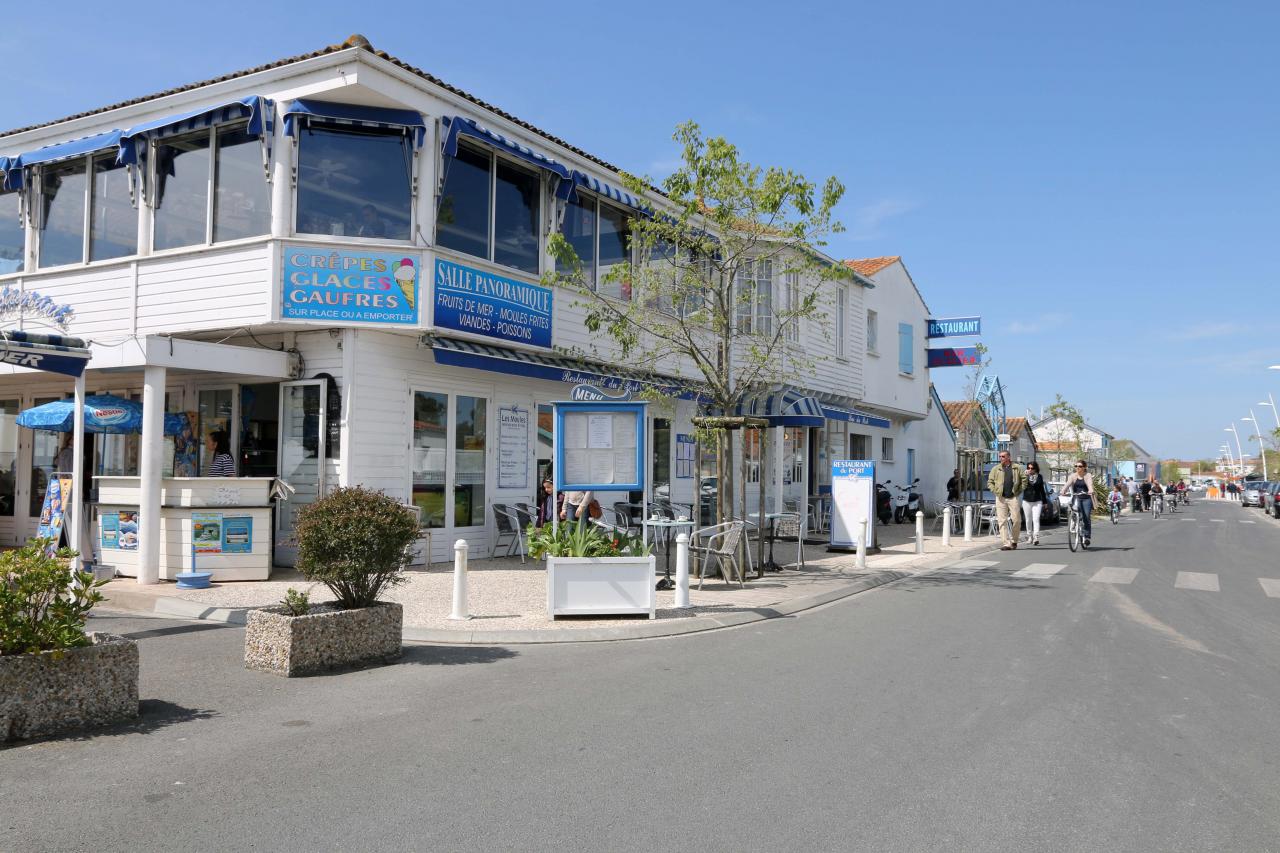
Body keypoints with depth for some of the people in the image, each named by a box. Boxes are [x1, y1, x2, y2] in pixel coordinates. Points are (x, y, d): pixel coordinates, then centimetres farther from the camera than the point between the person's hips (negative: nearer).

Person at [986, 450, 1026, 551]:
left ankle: (1014, 541, 17)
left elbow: (1024, 479, 8)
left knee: (1016, 520, -2)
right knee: (1002, 521, -4)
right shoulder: (996, 469, 10)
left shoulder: (1017, 468, 7)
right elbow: (990, 482, 11)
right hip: (1001, 498, 1)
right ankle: (1006, 543, -3)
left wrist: (1020, 490, 1)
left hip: (1013, 498, -1)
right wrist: (995, 491, -2)